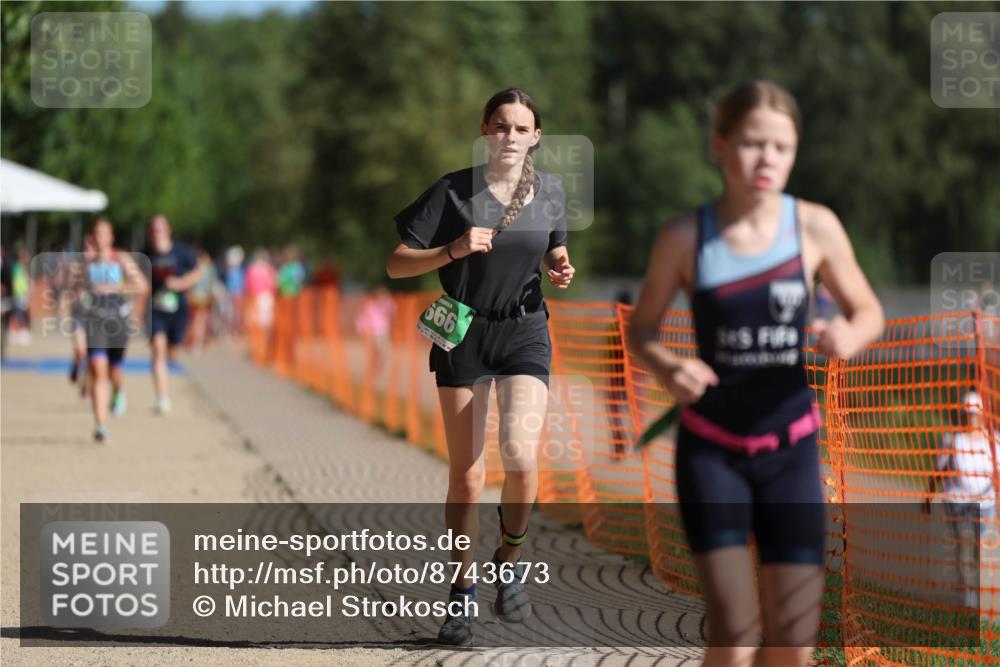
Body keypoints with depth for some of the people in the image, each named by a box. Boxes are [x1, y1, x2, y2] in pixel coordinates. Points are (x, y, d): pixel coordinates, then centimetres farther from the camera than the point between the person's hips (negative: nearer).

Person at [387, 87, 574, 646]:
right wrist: (455, 250, -21)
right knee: (466, 475, 2)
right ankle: (463, 591, 17)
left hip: (525, 332, 1)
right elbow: (397, 264, -6)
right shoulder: (454, 192, -6)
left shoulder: (550, 191, 2)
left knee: (521, 456, -21)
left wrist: (562, 270, -3)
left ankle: (511, 559, 5)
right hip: (464, 333, -1)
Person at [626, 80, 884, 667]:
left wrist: (850, 336, -18)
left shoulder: (815, 227, -6)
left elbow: (869, 311, 5)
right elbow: (641, 330, 5)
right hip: (711, 450, -2)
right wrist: (668, 368, -17)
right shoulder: (686, 238, -8)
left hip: (790, 448, 2)